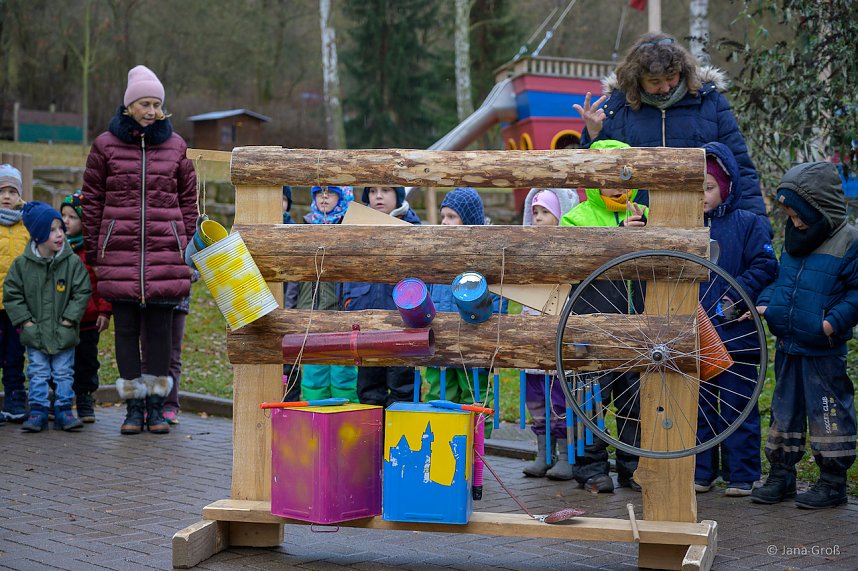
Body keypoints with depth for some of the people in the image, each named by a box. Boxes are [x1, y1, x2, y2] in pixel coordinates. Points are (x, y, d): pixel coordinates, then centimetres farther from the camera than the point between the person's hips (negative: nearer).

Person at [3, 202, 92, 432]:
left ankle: (64, 410, 15)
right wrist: (25, 320, -8)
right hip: (35, 334, 0)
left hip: (64, 333, 0)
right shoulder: (22, 264, -6)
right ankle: (38, 411, 11)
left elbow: (82, 292, -4)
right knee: (38, 372, 5)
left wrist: (68, 319, -10)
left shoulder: (73, 262, -7)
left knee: (64, 372, 7)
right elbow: (11, 294, -1)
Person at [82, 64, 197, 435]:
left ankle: (157, 405, 11)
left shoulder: (175, 146, 9)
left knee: (160, 328, 2)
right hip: (119, 250, 0)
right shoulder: (106, 145, 5)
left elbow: (188, 197, 13)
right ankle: (133, 407, 11)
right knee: (126, 329, 3)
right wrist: (92, 249, 5)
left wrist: (185, 244, 6)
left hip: (165, 252, 1)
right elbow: (92, 199, 8)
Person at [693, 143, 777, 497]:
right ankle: (700, 473, 20)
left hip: (736, 335, -3)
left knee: (737, 407, 3)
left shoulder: (747, 224, -2)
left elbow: (764, 266, -8)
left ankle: (742, 476, 11)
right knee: (698, 406, 10)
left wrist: (737, 298, -16)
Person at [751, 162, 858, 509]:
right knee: (784, 408, 13)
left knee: (828, 411, 0)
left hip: (823, 350, -7)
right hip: (787, 347, 7)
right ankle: (781, 474, 23)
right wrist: (766, 304, 5)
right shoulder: (794, 240, 10)